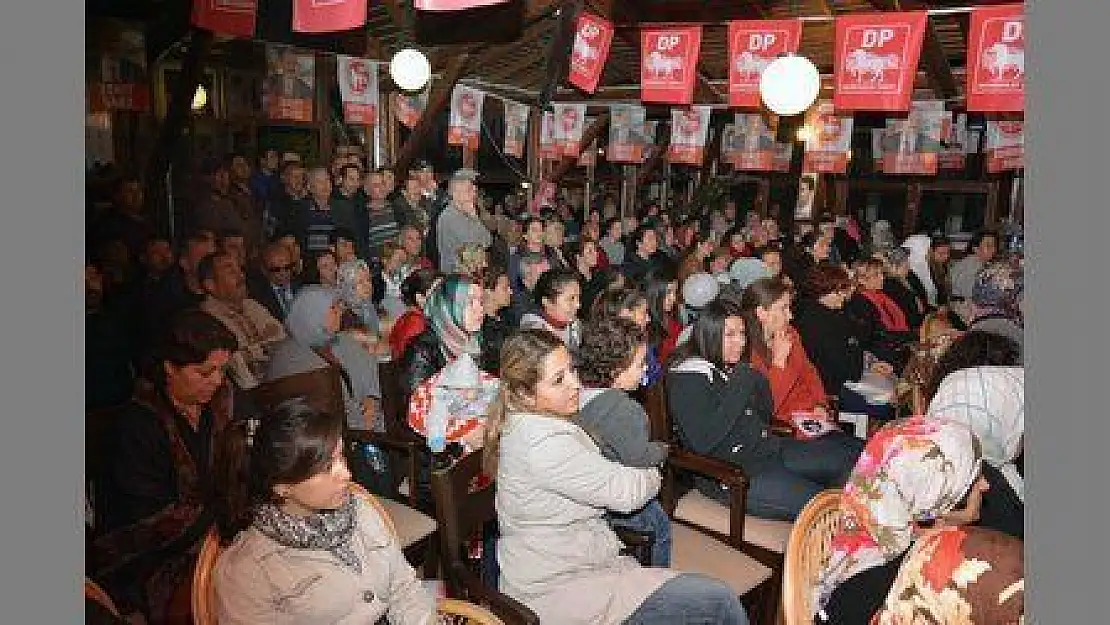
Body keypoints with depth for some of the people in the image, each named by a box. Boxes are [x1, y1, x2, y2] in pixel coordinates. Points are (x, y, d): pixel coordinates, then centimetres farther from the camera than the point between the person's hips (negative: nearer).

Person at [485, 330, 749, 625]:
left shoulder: (528, 424, 6)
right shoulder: (542, 444, -26)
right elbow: (626, 493, -20)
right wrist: (653, 475, 1)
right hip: (557, 594, -9)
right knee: (720, 601, -14)